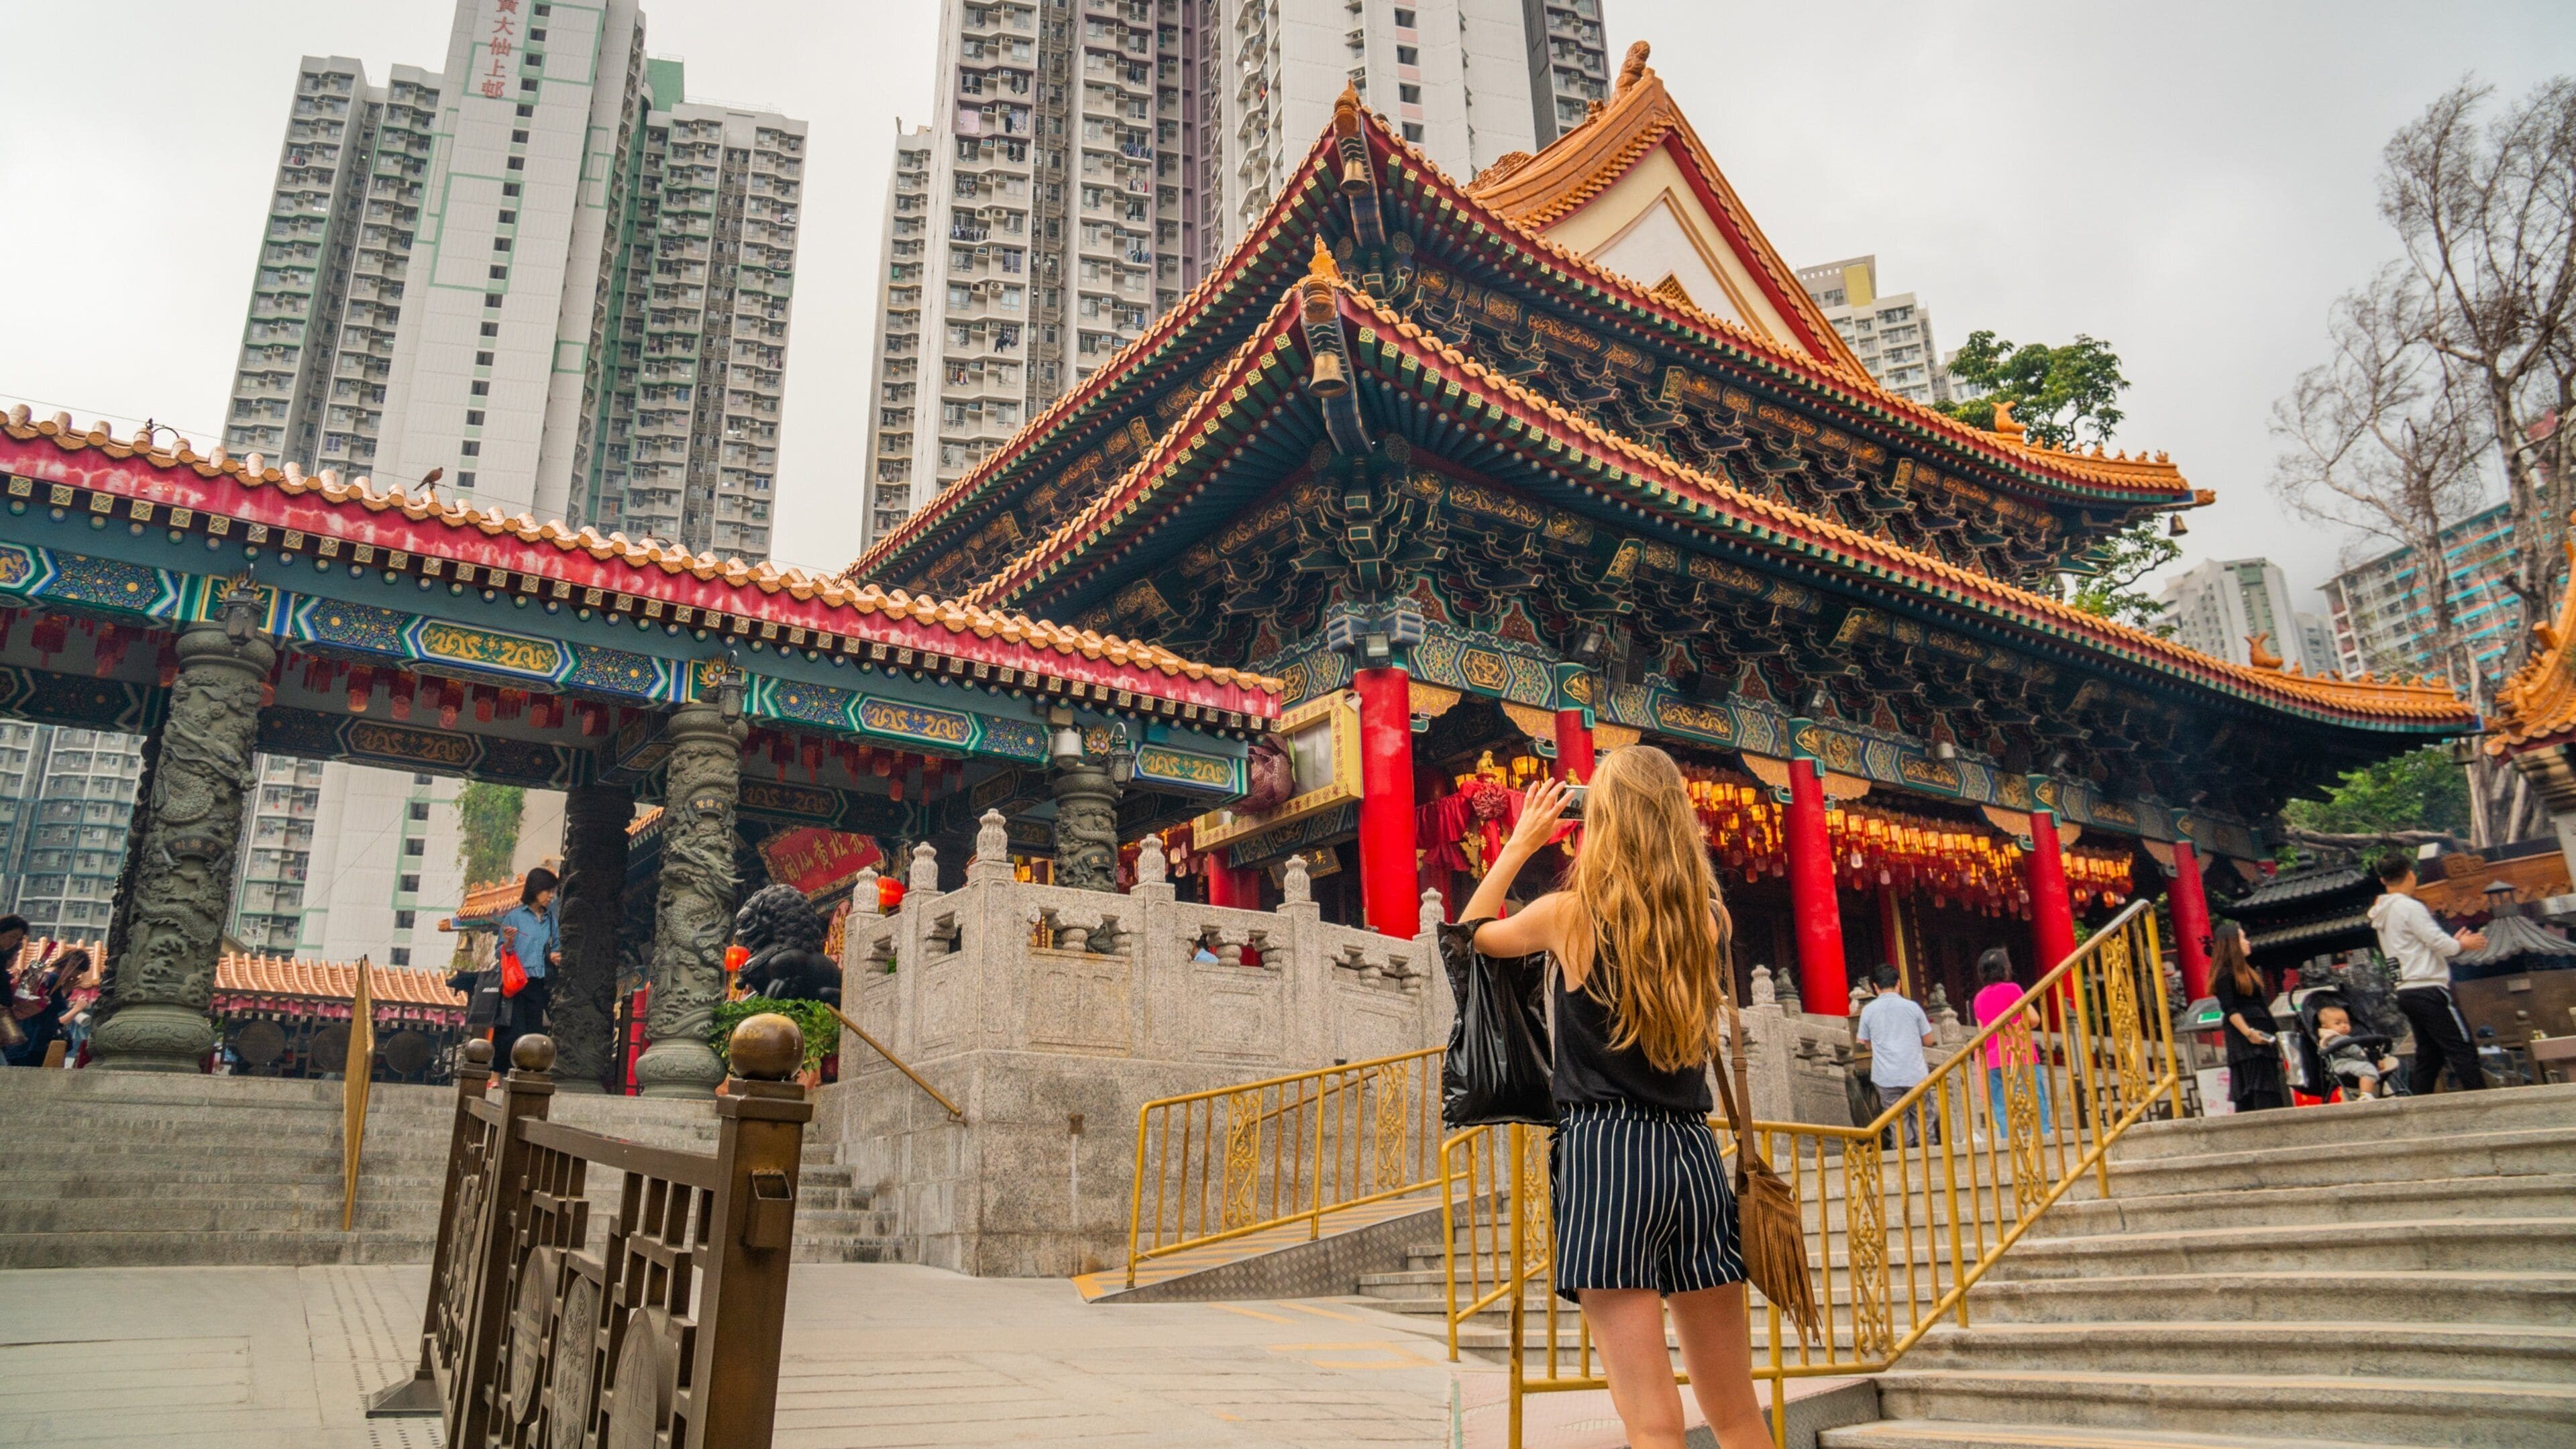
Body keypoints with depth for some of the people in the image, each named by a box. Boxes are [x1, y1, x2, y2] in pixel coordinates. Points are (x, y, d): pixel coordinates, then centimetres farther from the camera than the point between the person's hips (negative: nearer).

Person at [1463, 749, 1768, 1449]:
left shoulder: (1569, 912, -4)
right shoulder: (1707, 916, 5)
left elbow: (1474, 932, 15)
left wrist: (1520, 845, 23)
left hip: (1604, 1154, -4)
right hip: (1693, 1154, 5)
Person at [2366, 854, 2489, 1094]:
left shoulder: (2382, 914, 18)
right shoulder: (2409, 907, -9)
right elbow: (2439, 943, -11)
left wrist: (2453, 943, 20)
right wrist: (2462, 945, 8)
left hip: (2406, 992, 9)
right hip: (2429, 989, -9)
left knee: (2428, 1057, 10)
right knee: (2464, 1053, -7)